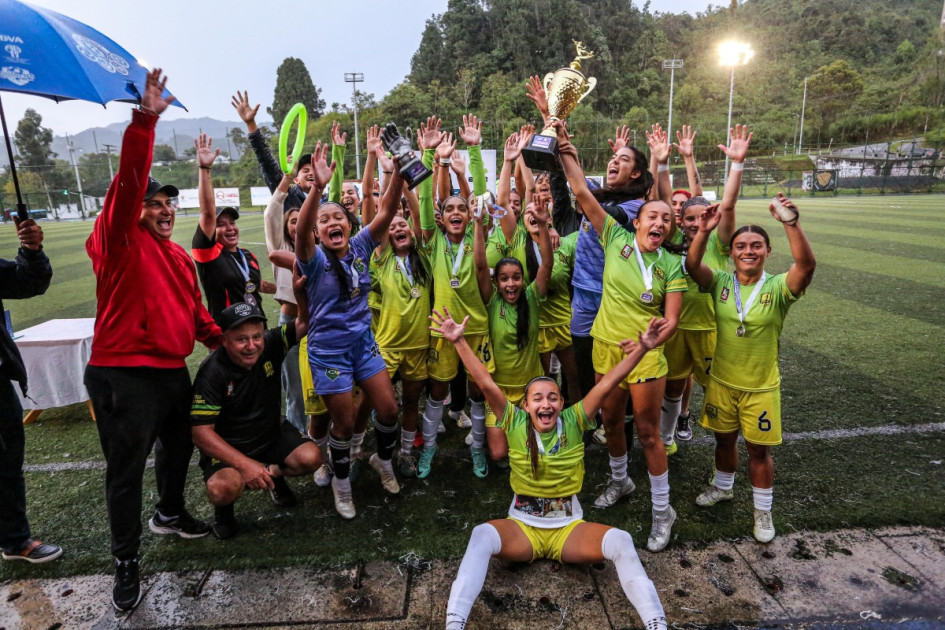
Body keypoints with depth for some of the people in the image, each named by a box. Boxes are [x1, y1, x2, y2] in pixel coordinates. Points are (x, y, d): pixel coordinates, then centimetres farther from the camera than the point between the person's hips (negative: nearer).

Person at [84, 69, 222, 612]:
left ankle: (171, 512, 49)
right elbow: (130, 180, -23)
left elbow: (195, 310, 18)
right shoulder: (119, 240, -9)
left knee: (179, 447, 23)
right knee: (127, 469, 4)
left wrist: (222, 343, 11)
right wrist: (145, 121, -31)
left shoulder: (180, 255, 13)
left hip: (173, 371, 8)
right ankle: (127, 563, 19)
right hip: (124, 376, -7)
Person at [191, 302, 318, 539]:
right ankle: (223, 508, 6)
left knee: (310, 458, -20)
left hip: (271, 435, 4)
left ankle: (274, 474, 15)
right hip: (227, 447, -4)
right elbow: (201, 431, -23)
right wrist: (245, 464, -31)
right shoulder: (212, 372, -22)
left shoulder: (271, 345, -13)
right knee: (224, 487, -33)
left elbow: (304, 323, -23)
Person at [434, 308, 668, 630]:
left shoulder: (574, 421, -7)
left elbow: (607, 383, -16)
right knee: (482, 535, -31)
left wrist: (643, 349, -22)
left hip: (569, 528, 1)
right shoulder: (515, 423, -8)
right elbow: (486, 383, -16)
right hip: (522, 527, 0)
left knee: (620, 540, -27)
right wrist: (459, 341, -22)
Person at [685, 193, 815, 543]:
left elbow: (807, 265, -31)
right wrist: (703, 233, -41)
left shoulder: (778, 288, -12)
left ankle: (763, 511, 31)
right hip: (721, 382, 2)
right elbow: (692, 266, -23)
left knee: (759, 448, 10)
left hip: (761, 388, -2)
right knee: (724, 439, 19)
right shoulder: (720, 282, -6)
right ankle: (722, 487, 45)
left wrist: (790, 222, -45)